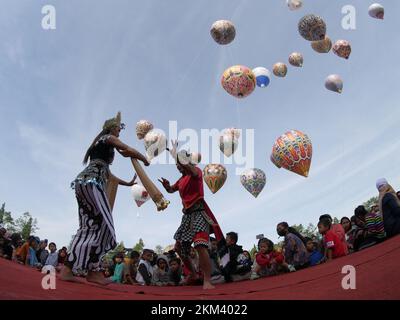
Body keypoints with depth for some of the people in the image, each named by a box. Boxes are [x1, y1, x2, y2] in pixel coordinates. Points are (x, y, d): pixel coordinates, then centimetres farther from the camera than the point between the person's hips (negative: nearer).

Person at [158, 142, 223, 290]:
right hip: (187, 214, 9)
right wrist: (166, 185, 6)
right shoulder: (181, 179, 18)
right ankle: (193, 275, 27)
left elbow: (193, 172, -29)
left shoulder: (196, 171, -4)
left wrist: (176, 154, -23)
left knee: (200, 245, -26)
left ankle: (207, 281, -27)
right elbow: (171, 190, 32)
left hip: (199, 212, -9)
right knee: (179, 247, 13)